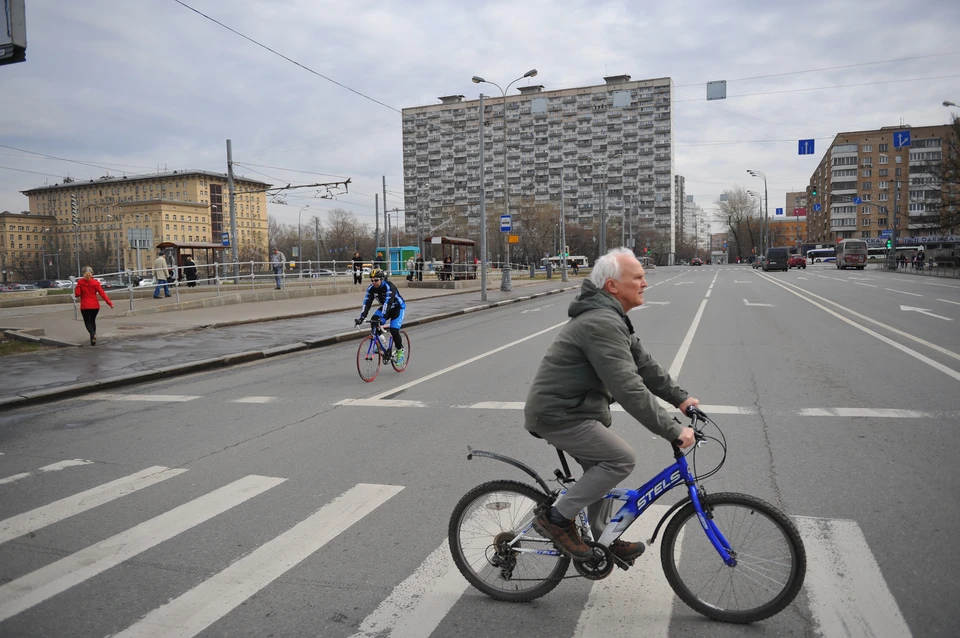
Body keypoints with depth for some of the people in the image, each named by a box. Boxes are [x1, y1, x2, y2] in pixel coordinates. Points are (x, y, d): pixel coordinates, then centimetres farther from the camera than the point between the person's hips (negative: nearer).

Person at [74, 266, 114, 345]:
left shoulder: (80, 282, -6)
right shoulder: (95, 282, -4)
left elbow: (77, 294, -8)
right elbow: (102, 293, -9)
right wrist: (110, 303, -9)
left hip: (85, 306, -2)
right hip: (95, 306, 2)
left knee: (87, 322, 2)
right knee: (92, 320, 21)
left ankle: (93, 334, -26)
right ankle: (93, 337, 18)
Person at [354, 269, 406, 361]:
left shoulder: (389, 287, -32)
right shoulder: (371, 288, -15)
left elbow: (388, 303, -42)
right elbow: (367, 303, -21)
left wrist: (382, 317, -53)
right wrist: (362, 317, -33)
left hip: (398, 308, -6)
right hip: (384, 307, 6)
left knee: (394, 330, -21)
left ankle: (400, 350, 4)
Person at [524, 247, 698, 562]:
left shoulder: (609, 317, 11)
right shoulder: (602, 323, -25)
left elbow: (642, 362, 14)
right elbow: (629, 388, -30)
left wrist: (680, 397, 9)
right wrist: (673, 430, -27)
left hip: (566, 407, 11)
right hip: (558, 415, -11)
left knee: (602, 468, 19)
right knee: (622, 459, -12)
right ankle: (557, 517, -1)